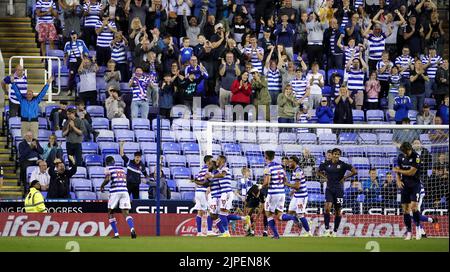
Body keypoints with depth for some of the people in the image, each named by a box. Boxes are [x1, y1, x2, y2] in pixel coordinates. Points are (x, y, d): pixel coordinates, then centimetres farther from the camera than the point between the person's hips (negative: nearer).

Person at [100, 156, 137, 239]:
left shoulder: (108, 168, 4)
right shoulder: (122, 168, 20)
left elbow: (107, 179, -10)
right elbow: (125, 180, 17)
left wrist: (102, 186, 6)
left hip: (114, 191, -4)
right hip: (125, 191, 4)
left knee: (110, 212, 11)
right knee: (125, 213, -1)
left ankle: (116, 233, 3)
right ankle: (132, 229, -27)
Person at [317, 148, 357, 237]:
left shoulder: (343, 165, -6)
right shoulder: (326, 164, 2)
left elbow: (355, 172, -8)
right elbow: (318, 172, 20)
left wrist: (344, 178, -9)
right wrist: (325, 177, 3)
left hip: (339, 190, -1)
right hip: (329, 189, 1)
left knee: (338, 211, 5)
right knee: (327, 208, -18)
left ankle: (335, 231, 17)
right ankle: (327, 229, -12)